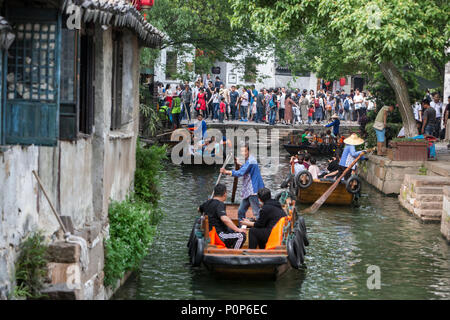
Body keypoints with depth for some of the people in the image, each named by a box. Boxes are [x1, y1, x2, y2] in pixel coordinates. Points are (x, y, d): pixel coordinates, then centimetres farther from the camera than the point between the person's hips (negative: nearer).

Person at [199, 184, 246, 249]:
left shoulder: (208, 203, 9)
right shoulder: (220, 204, -18)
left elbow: (199, 209, 32)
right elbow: (224, 219, -34)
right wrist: (237, 229, -27)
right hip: (218, 235, -10)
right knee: (241, 235, -20)